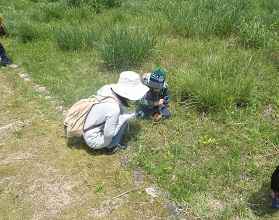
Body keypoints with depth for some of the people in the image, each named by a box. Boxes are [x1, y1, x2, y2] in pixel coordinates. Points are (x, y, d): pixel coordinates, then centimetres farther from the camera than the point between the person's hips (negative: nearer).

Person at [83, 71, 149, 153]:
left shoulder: (107, 89, -11)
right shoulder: (114, 108, -31)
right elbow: (108, 134, -21)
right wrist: (123, 118, -14)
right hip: (94, 141, -7)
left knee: (122, 113, 6)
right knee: (122, 117, -11)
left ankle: (110, 144, 16)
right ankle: (111, 146, 5)